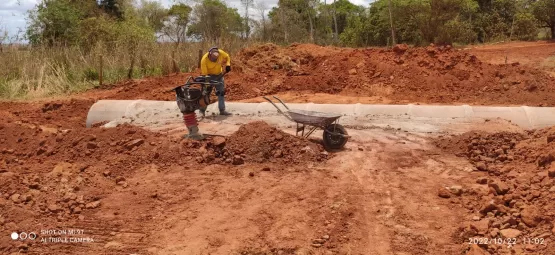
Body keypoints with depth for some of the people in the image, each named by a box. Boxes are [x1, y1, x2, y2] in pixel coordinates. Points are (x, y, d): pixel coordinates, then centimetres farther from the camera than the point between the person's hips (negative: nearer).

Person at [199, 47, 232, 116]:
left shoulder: (221, 53, -24)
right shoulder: (204, 60, -32)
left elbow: (227, 57, 0)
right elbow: (204, 74, -27)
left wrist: (228, 65, -14)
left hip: (219, 75, 4)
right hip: (209, 76, -4)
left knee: (221, 92, 4)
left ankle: (222, 110, 11)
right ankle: (202, 110, 1)